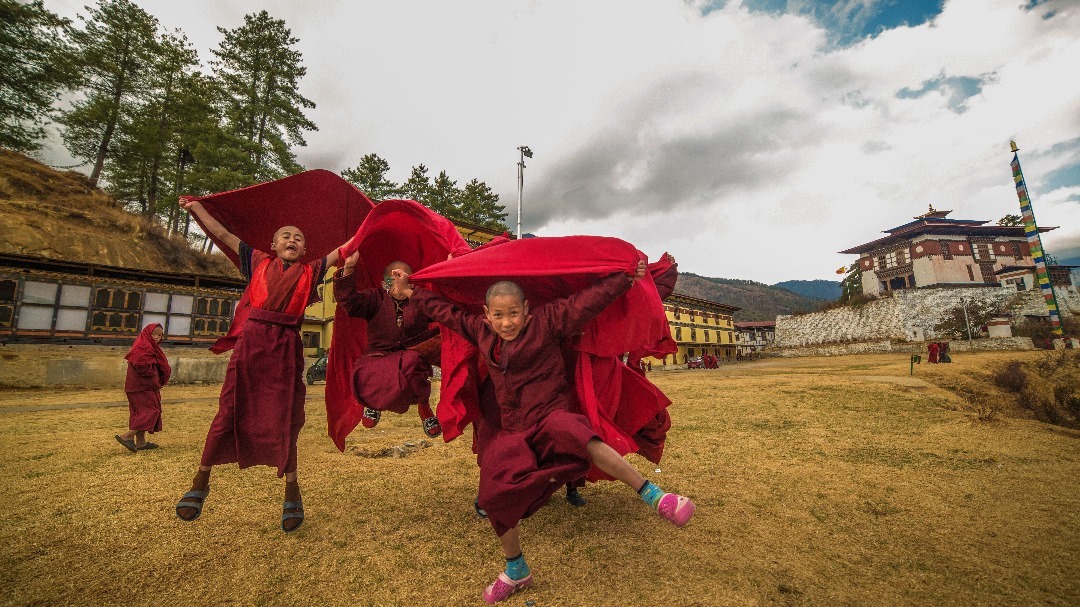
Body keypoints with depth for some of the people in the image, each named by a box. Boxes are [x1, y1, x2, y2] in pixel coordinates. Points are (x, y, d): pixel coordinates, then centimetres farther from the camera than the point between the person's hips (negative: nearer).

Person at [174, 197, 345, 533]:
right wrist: (197, 207, 22)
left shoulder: (311, 271, 14)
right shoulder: (259, 262, 15)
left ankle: (292, 493, 14)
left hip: (287, 346, 0)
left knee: (284, 419, 4)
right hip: (252, 340, 0)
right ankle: (201, 482, 25)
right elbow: (224, 235, 20)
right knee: (230, 411, 4)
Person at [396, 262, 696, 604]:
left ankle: (653, 496, -27)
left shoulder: (546, 322, -7)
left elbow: (589, 300, -9)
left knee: (574, 434, -38)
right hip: (511, 429, 5)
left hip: (550, 415, -5)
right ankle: (516, 572, 30)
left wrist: (627, 277, -12)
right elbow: (447, 312, 18)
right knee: (495, 495, 3)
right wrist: (411, 291, 24)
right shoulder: (480, 332, 6)